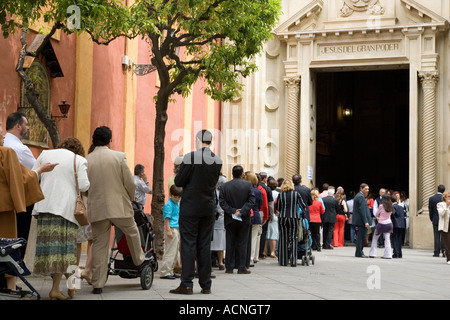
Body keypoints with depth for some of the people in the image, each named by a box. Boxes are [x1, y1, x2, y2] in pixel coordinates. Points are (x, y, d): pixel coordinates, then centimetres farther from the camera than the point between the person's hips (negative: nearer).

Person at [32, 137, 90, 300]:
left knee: (48, 241, 6)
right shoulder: (79, 160, 3)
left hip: (44, 205, 3)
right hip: (65, 207, -3)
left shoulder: (45, 154, 14)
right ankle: (55, 288, -4)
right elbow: (83, 186, -5)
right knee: (63, 244, 0)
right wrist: (87, 183, 17)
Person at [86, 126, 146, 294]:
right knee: (132, 233, 25)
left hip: (96, 209, 1)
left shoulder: (86, 160, -1)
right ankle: (139, 260, 45)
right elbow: (130, 183, -4)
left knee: (99, 244, 7)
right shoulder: (119, 156, -6)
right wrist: (130, 198, 15)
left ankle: (97, 284, 8)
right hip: (119, 207, -1)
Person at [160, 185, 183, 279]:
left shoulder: (177, 204, 16)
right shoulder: (168, 205, -11)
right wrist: (168, 230, -23)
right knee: (170, 252, -9)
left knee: (175, 252, 12)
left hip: (177, 229, 10)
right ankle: (165, 272, -6)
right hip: (171, 229, -10)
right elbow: (167, 218, -16)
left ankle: (170, 271, 18)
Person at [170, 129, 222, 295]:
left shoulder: (190, 157, -13)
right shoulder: (218, 161, 4)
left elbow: (178, 181, -9)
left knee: (188, 244, -2)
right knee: (205, 246, 9)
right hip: (209, 208, 5)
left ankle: (187, 284, -5)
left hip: (190, 206, -5)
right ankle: (206, 285, 11)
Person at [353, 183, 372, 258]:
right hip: (362, 220, -11)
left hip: (359, 220, 11)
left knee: (360, 237, 15)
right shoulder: (361, 197, -15)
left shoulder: (358, 196, 17)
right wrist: (365, 221, -21)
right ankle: (359, 253, -3)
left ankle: (359, 252, 21)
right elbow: (362, 210, -20)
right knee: (361, 237, -6)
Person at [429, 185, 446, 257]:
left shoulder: (431, 198, -2)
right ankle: (444, 252, -1)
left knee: (436, 236, 5)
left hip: (435, 220, 2)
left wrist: (432, 219, 14)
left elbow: (430, 210, 4)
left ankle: (436, 252, 3)